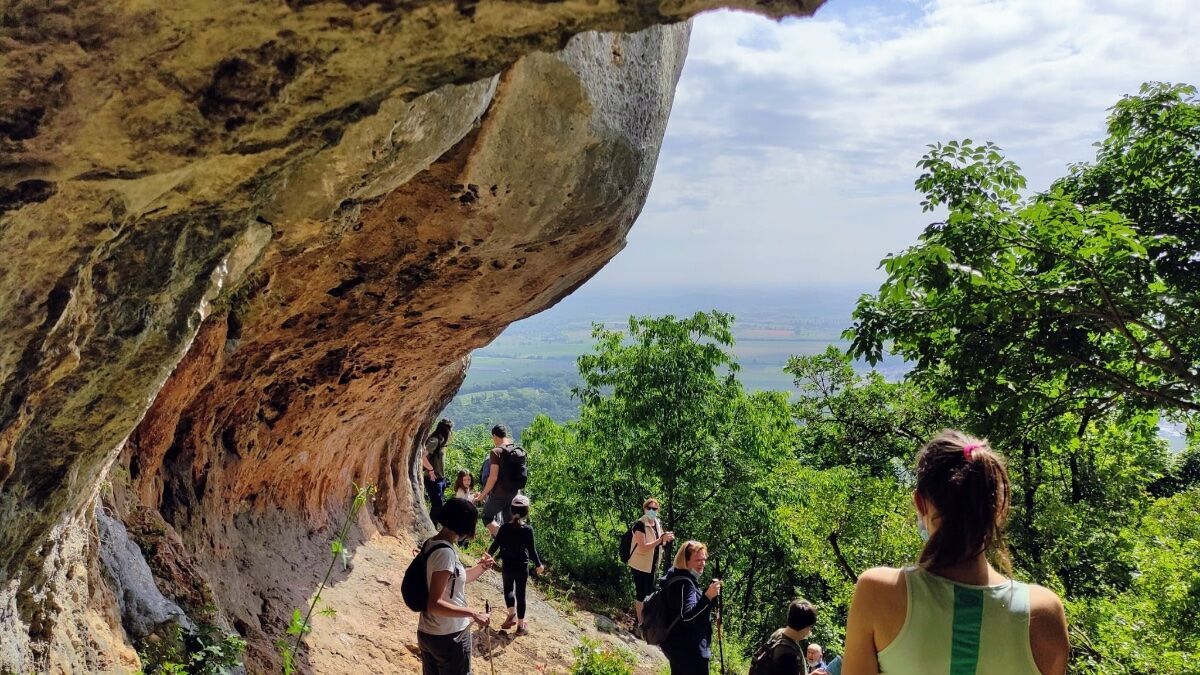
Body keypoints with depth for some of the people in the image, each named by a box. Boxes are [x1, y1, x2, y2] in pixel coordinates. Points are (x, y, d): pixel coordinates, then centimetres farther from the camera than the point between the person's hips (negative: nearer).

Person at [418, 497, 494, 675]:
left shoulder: (431, 544, 4)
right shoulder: (445, 553, -24)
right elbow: (435, 604, -27)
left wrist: (480, 568, 1)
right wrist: (473, 613, -24)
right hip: (449, 637, -8)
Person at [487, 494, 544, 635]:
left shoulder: (504, 528, -10)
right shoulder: (528, 529, -16)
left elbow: (495, 545, -2)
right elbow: (532, 550, -11)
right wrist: (538, 565, 4)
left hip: (507, 566, 1)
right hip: (522, 567, -1)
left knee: (508, 589, 25)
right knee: (520, 594, 9)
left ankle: (512, 614, 18)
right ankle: (521, 625, 17)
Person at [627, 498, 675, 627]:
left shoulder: (658, 523, 2)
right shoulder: (640, 524, -22)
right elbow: (643, 548, -30)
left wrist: (667, 538, -1)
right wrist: (661, 539, -34)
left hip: (652, 565, 8)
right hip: (641, 565, -8)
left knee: (649, 592, 19)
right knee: (641, 593, -1)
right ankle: (641, 623, 10)